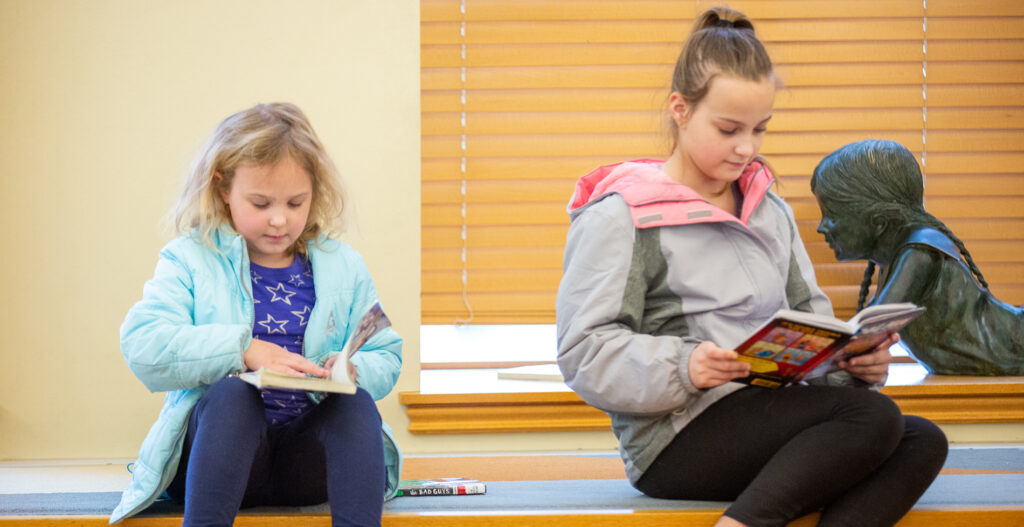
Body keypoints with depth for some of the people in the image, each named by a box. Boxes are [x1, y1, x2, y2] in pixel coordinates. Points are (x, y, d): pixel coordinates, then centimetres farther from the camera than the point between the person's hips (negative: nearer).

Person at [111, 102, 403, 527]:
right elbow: (142, 345, -13)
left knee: (357, 401, -29)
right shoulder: (190, 260, 3)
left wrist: (352, 370, -13)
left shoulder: (343, 267, 11)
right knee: (231, 392, -35)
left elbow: (386, 359, 12)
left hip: (306, 460, 3)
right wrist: (242, 349, -23)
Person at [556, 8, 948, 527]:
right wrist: (680, 367, -26)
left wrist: (855, 359, -4)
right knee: (874, 417, -25)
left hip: (774, 417, 8)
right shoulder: (619, 216, -2)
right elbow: (584, 351, -10)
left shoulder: (771, 211, 20)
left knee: (922, 441, -17)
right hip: (674, 437, -8)